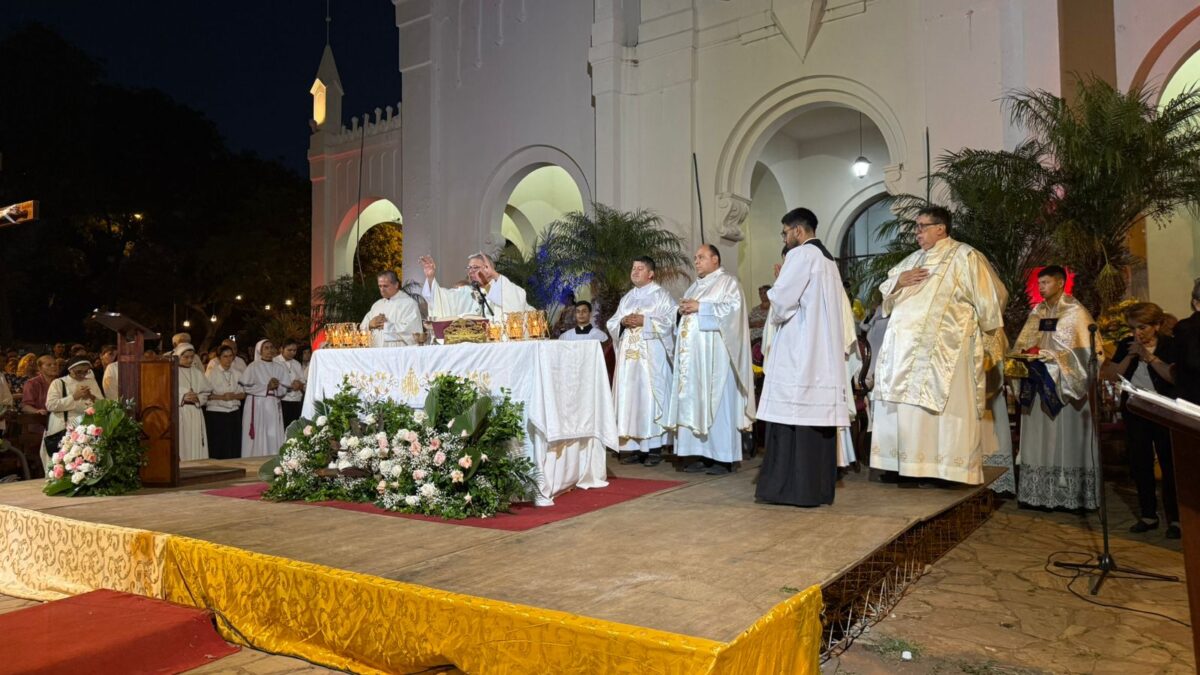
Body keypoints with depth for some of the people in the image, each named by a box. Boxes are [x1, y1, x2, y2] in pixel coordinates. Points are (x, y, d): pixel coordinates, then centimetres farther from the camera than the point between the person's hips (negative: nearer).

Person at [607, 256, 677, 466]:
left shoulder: (661, 295, 3)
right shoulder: (627, 298, 19)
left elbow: (670, 321, -9)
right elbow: (611, 324, 16)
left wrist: (644, 321, -16)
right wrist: (622, 322, -6)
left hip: (651, 356, -5)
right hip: (628, 356, 6)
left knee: (650, 396, -8)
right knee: (629, 396, 1)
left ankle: (654, 448, -5)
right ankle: (632, 446, 5)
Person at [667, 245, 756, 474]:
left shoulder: (728, 281, 1)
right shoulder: (695, 286, 23)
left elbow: (734, 308, -14)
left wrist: (701, 307, -15)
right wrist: (683, 310, 2)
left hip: (715, 354, -7)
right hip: (693, 354, 7)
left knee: (716, 401, -7)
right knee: (694, 401, 3)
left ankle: (723, 457, -4)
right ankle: (701, 454, 7)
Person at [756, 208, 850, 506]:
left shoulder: (801, 254, -7)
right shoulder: (828, 260, 20)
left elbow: (781, 300, -14)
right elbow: (841, 309, 21)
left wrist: (775, 317, 7)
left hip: (798, 354, -9)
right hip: (825, 354, 9)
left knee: (792, 417, -7)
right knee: (818, 415, 8)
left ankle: (791, 488, -6)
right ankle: (820, 488, 11)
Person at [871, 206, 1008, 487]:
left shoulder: (965, 257, 0)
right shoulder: (913, 259, 19)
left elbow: (990, 296, -1)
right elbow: (885, 292, 22)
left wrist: (984, 332, 5)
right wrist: (898, 281, 1)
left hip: (941, 349, -6)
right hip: (904, 348, 6)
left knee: (933, 405, -8)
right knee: (903, 404, 3)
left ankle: (935, 466, -4)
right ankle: (902, 464, 7)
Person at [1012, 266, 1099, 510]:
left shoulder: (1075, 312, -3)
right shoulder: (1037, 312, 13)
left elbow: (1083, 349, -9)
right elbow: (1023, 343, 14)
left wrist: (1053, 356, -19)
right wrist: (1026, 352, -6)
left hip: (1065, 383, -5)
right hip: (1039, 382, 5)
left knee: (1065, 437, -4)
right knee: (1039, 437, 3)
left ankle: (1069, 493, 2)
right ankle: (1040, 492, 6)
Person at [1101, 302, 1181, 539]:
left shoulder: (1170, 345, -5)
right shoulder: (1126, 345, 5)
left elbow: (1175, 376, -18)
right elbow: (1113, 375, -1)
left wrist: (1149, 357, -21)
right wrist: (1130, 356, -12)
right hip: (1134, 411, 4)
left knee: (1169, 464, 1)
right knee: (1140, 464, 8)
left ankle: (1175, 518, 10)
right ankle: (1148, 515, 19)